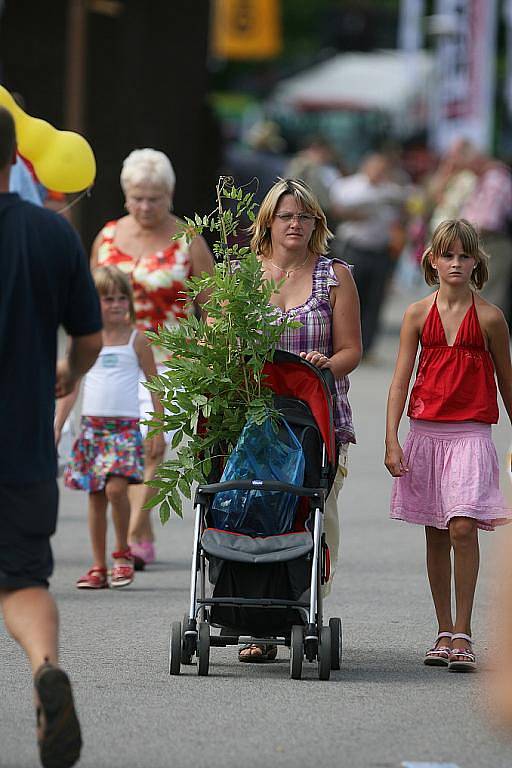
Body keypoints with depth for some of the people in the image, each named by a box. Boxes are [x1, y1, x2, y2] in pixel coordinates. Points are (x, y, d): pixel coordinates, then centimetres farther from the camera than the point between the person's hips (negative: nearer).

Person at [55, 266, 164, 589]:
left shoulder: (136, 340, 2)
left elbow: (154, 385, 6)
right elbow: (71, 386, 15)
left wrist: (159, 431, 3)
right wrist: (57, 427, 10)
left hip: (125, 425, -3)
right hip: (92, 425, 3)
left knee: (116, 487, -20)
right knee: (96, 496, 4)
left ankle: (123, 552, 1)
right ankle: (99, 567, 10)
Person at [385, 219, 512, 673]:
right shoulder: (418, 315, 5)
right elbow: (401, 379, 3)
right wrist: (391, 440, -5)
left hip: (470, 433, -3)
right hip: (425, 430, 3)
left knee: (463, 527, -15)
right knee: (435, 533, 8)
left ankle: (463, 633, -9)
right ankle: (445, 632, 17)